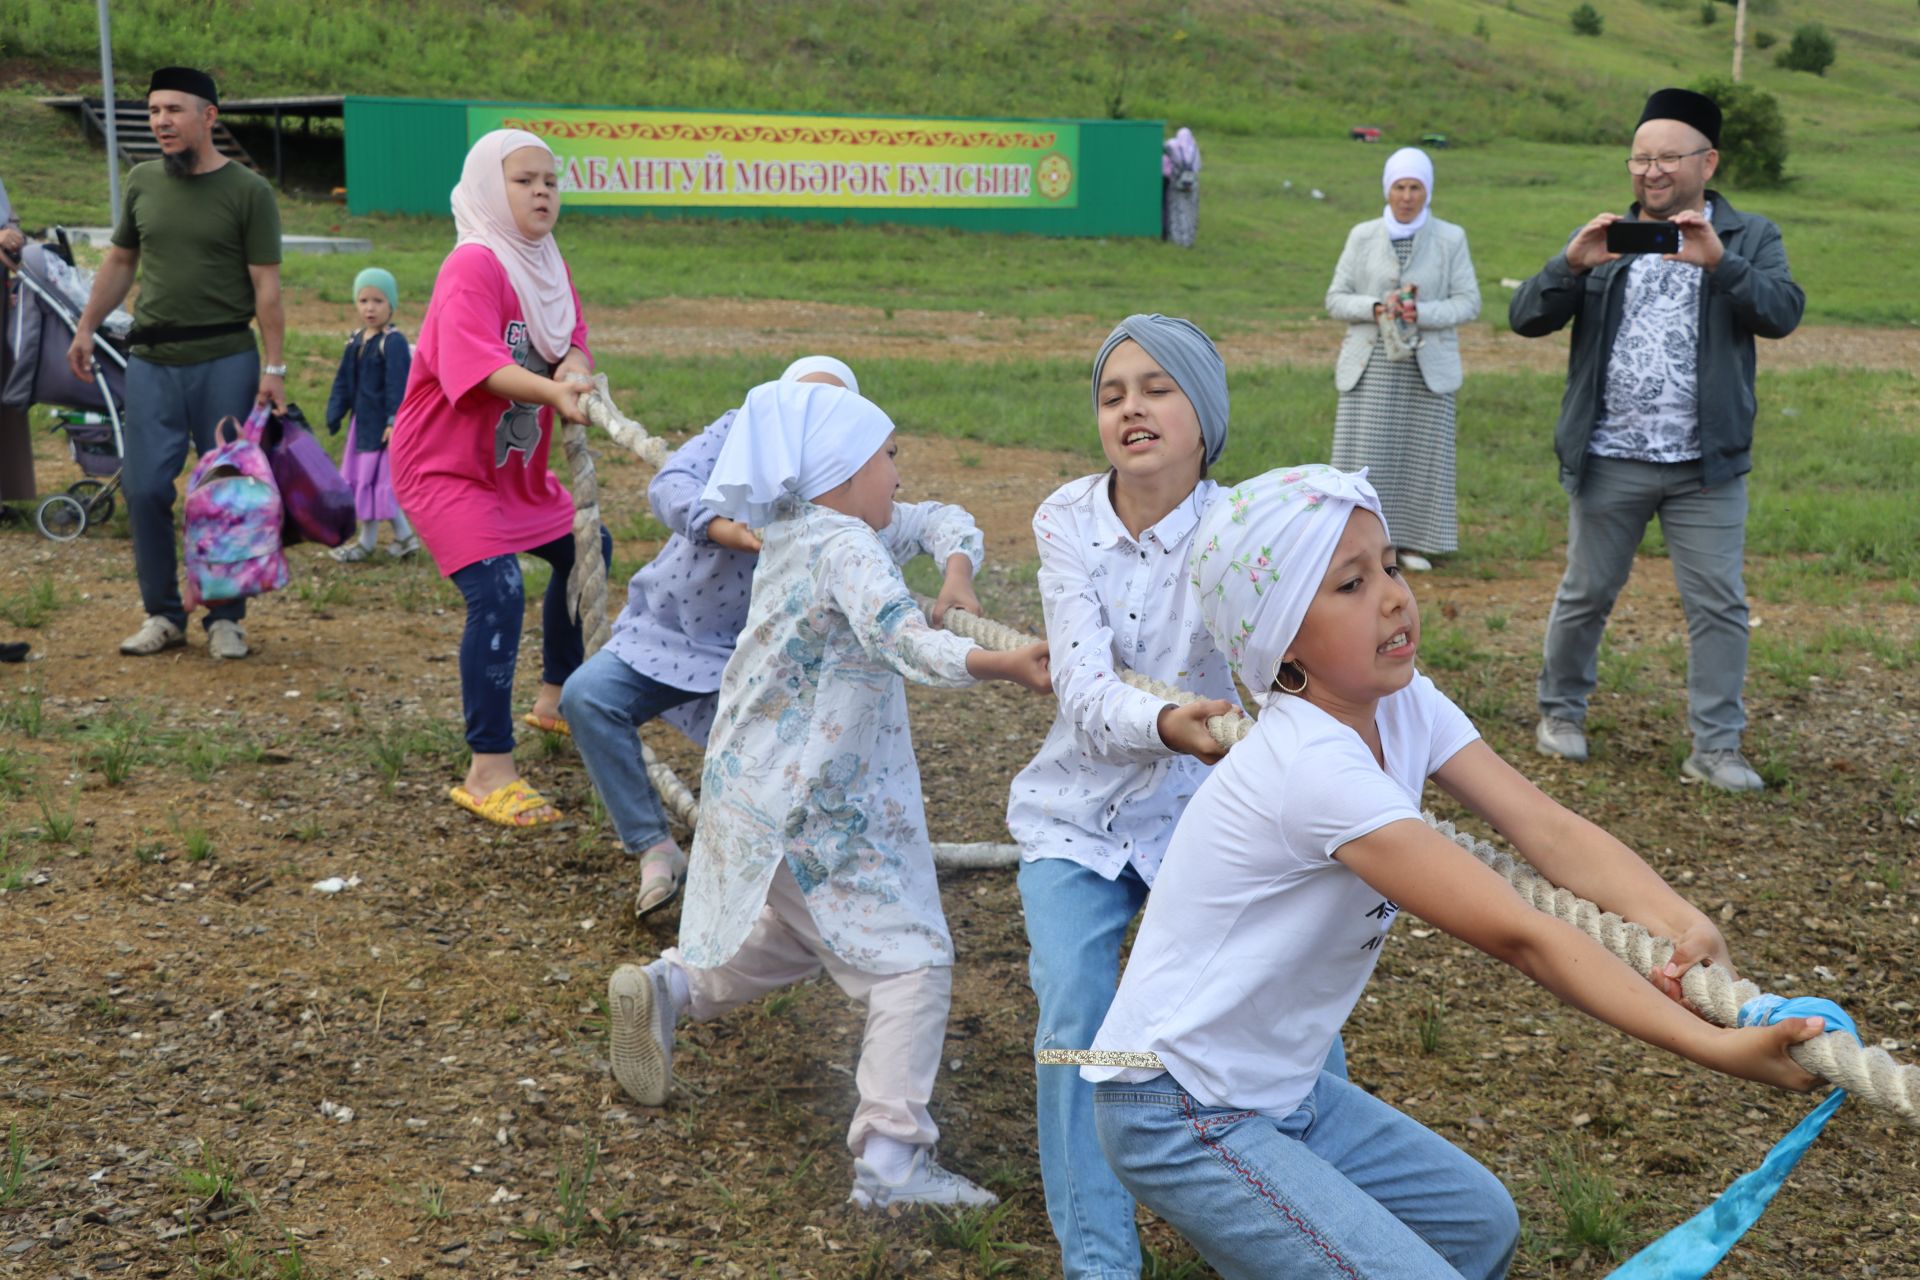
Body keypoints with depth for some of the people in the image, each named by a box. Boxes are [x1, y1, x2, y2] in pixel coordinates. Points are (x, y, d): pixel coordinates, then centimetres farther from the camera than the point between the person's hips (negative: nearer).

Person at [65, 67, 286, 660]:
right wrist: (85, 330, 16)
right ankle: (162, 615, 14)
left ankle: (226, 618, 14)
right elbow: (120, 263, 20)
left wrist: (273, 369, -11)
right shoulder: (143, 181, 10)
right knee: (144, 489, 0)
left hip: (225, 361, -4)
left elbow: (266, 285, -5)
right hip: (152, 361, 4)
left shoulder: (248, 190, -2)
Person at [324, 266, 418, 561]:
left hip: (382, 423, -9)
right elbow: (344, 380, 15)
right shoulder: (356, 340, 9)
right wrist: (335, 415, 14)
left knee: (375, 478, 0)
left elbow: (397, 385, -19)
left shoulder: (393, 341, -15)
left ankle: (367, 542, 12)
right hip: (363, 420, 9)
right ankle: (404, 536, 23)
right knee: (373, 480, 13)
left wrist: (394, 420, -24)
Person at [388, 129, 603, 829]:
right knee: (498, 592, -24)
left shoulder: (549, 265, 6)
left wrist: (576, 369, -25)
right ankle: (489, 772, -19)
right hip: (443, 465, -10)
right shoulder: (473, 267, -22)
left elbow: (574, 344, -1)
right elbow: (476, 362, -37)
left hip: (517, 466, 10)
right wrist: (552, 391, -53)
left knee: (586, 550, 22)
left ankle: (555, 698, 42)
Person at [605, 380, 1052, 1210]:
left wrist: (957, 570, -7)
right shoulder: (846, 546, -21)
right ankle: (889, 1158, -7)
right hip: (811, 811, -10)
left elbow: (940, 520, 14)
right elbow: (897, 637, -40)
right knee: (912, 960, -4)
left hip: (754, 789, 10)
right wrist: (1001, 665, -51)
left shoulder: (796, 532, 8)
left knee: (791, 940, 30)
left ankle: (666, 987, 16)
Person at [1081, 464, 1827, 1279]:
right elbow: (1514, 934, -32)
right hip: (1181, 1119, -9)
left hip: (1282, 1091, 9)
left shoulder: (1405, 707, -3)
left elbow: (1547, 829, -12)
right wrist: (1714, 1046, -33)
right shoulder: (1316, 768, -30)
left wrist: (1678, 922, -29)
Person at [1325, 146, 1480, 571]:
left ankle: (1414, 542, 14)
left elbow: (1469, 303, -1)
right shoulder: (1362, 236, 5)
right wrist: (1376, 308, -15)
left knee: (1422, 454, 3)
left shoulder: (1450, 239, 2)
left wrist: (1420, 313, -16)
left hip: (1427, 367, 0)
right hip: (1369, 365, 0)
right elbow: (1335, 299, 3)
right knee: (1363, 456, -3)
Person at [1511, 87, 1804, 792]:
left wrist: (1719, 263, -26)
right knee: (1586, 594, 10)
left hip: (1707, 466, 0)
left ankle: (1715, 747, 8)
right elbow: (1525, 318, -2)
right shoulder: (1599, 241, 8)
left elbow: (1783, 312, -12)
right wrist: (1572, 264, -19)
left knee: (1719, 606, 0)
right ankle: (1560, 712, 28)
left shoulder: (1750, 239, 6)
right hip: (1610, 461, 1)